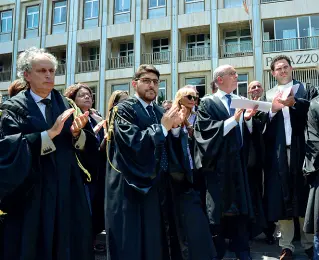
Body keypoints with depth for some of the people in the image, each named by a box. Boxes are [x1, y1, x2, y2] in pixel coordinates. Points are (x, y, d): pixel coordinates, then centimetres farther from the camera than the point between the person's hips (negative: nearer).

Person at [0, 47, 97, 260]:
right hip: (32, 194, -4)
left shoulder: (65, 104, 8)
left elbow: (85, 148, 3)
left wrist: (77, 133, -18)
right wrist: (50, 133, -26)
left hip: (68, 189, 4)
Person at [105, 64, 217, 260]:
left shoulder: (160, 111, 14)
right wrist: (163, 127, -18)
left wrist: (176, 127, -10)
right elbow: (133, 143, -19)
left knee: (160, 238, 11)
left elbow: (174, 148, 9)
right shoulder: (124, 110, -5)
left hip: (162, 184, 6)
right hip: (135, 186, -6)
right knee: (137, 243, 2)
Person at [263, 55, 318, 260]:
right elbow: (262, 125, 4)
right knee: (281, 198, 2)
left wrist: (293, 103, -24)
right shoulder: (268, 95, 14)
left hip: (300, 149, -1)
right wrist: (273, 110, -12)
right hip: (278, 151, 1)